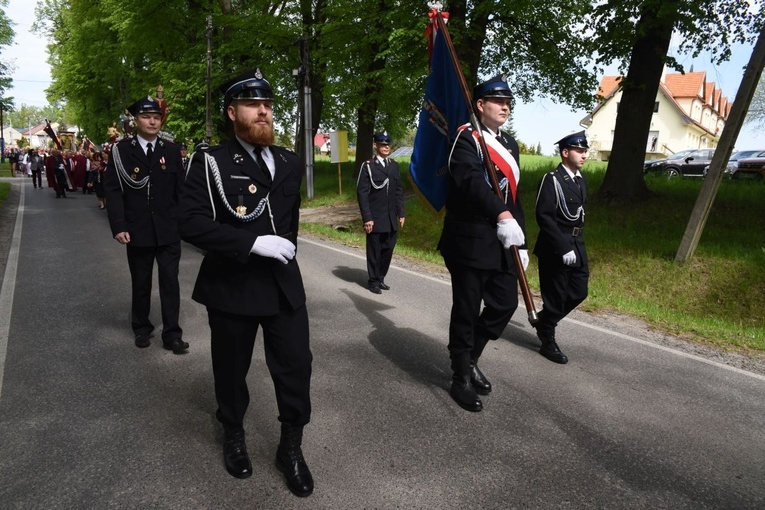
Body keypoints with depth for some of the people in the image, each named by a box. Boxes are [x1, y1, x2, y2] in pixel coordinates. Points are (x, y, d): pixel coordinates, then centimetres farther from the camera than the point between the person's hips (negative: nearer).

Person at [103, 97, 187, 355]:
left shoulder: (171, 150, 4)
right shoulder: (121, 150, -1)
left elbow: (181, 189, 5)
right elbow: (112, 190, -4)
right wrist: (118, 226, -12)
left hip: (169, 230, 1)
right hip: (137, 230, 0)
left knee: (170, 281, 2)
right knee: (140, 282, 13)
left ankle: (172, 333, 9)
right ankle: (142, 328, 30)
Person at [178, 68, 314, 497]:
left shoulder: (289, 163, 8)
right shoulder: (211, 163, -8)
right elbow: (191, 222, -19)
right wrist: (253, 243, -25)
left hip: (284, 284, 4)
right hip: (231, 286, -3)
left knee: (297, 366, 4)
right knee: (232, 369, 15)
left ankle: (292, 447, 27)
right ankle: (234, 437, 42)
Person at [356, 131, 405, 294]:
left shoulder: (394, 166, 12)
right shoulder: (368, 166, -5)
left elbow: (399, 191, 13)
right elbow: (362, 193, -9)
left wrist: (401, 213, 8)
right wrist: (367, 218, -14)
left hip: (391, 218, 5)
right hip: (375, 218, -5)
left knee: (388, 249, 9)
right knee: (374, 250, 5)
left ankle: (381, 278, 24)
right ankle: (374, 280, 18)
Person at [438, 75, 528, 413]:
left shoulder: (510, 144, 16)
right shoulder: (466, 138, -9)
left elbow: (514, 195, 18)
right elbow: (472, 182, -28)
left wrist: (521, 241, 15)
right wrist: (503, 216, -40)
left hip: (501, 242, 8)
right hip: (470, 241, -8)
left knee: (505, 303, 12)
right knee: (466, 310, 2)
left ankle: (470, 359, 33)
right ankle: (461, 379, 20)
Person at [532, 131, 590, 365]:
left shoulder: (581, 181, 11)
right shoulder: (551, 180, -14)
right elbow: (544, 217, -21)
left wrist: (577, 244, 14)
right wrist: (563, 248, -23)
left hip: (577, 244, 8)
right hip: (555, 248, -8)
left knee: (578, 292, 12)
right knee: (555, 297, 2)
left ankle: (544, 321, 33)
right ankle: (548, 342, 19)